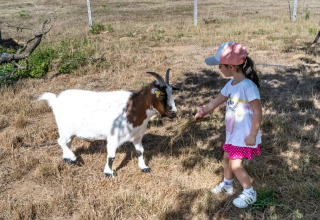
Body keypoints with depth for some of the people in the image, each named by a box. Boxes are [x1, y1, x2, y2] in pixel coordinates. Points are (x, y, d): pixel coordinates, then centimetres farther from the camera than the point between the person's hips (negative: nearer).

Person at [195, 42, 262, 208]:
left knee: (235, 165, -3)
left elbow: (258, 111, -24)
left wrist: (252, 134, -21)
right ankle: (227, 185, 44)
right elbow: (217, 101, 14)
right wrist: (202, 112, 9)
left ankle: (249, 193, 18)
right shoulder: (230, 84, 1)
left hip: (245, 135, -9)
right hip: (232, 132, 9)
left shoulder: (248, 86, -26)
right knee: (227, 157, 21)